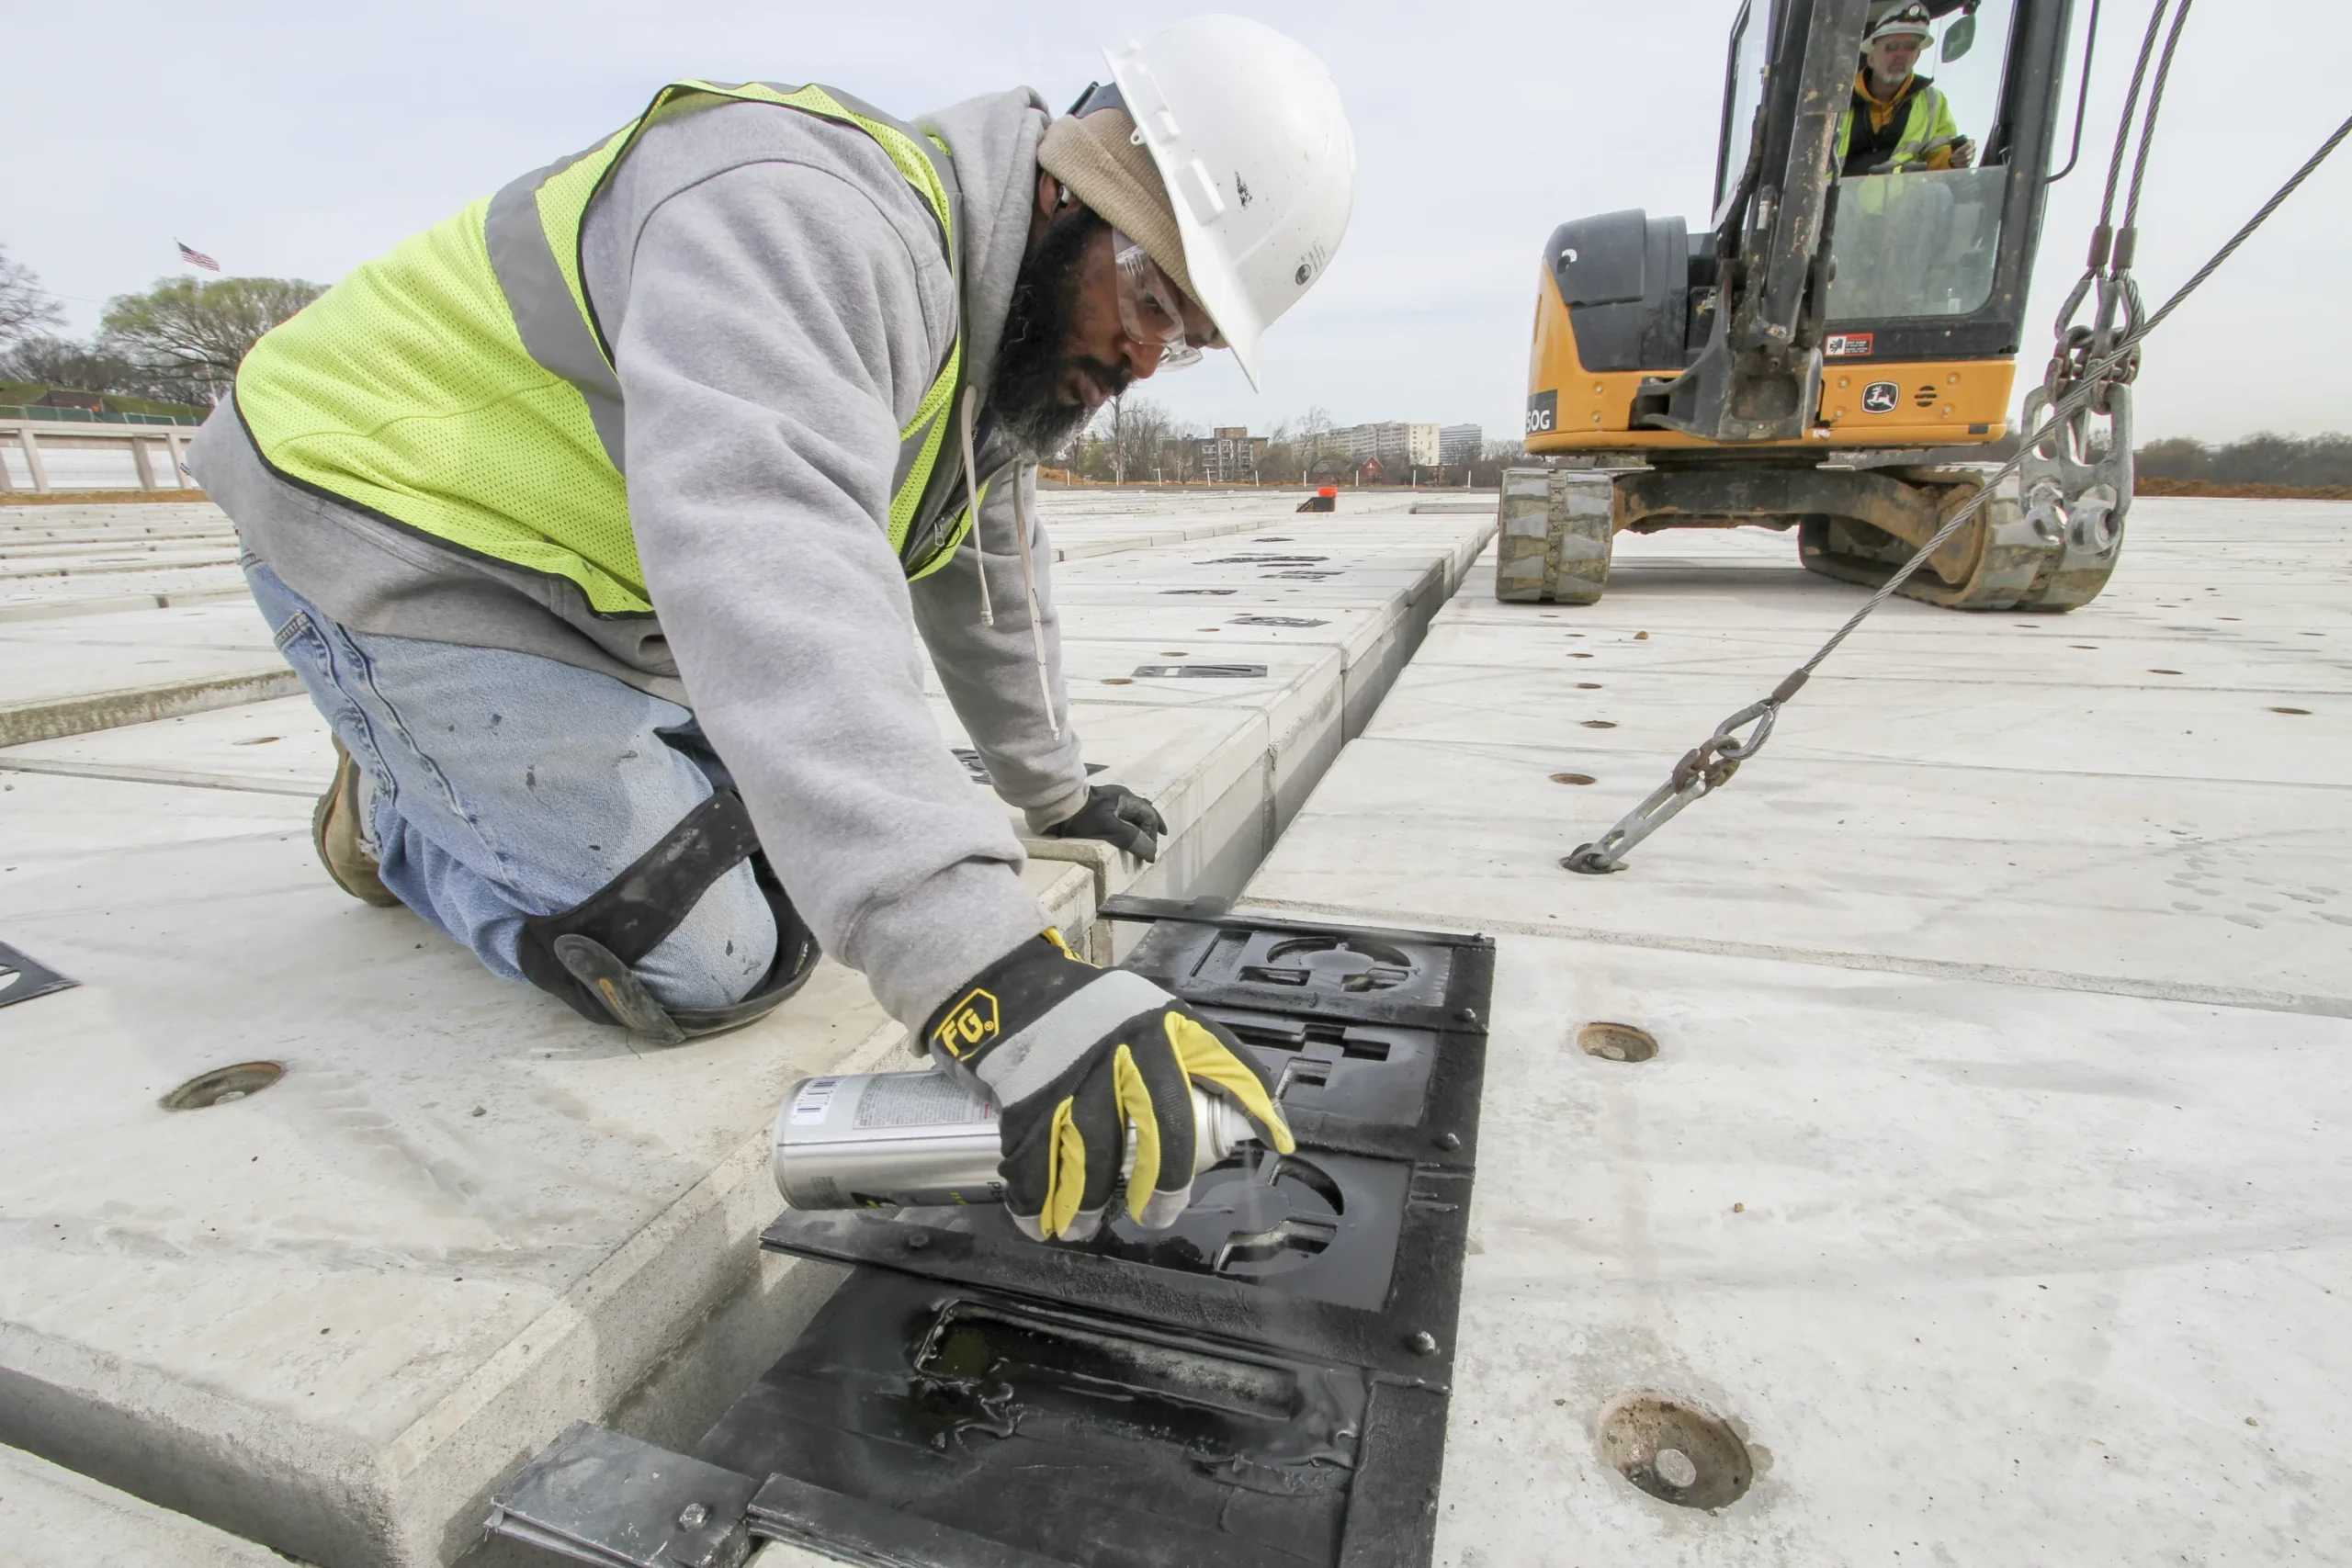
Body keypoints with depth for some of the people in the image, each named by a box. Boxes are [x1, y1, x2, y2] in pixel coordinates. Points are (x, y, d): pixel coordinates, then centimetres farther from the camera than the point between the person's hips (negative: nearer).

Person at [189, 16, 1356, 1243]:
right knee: (718, 965, -15)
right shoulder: (815, 220, -29)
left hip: (589, 586, 9)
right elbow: (770, 559, -47)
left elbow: (985, 580, 14)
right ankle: (400, 811, 12)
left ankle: (454, 781, 21)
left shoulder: (1004, 339, 3)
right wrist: (988, 972, -55)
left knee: (822, 838, 5)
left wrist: (1054, 794, 22)